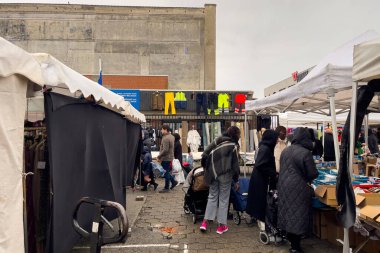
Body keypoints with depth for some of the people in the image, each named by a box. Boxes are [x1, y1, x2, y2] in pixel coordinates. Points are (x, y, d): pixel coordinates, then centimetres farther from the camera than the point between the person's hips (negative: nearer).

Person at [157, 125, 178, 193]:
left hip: (166, 158, -10)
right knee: (166, 172, 21)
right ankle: (173, 181, 27)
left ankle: (166, 188, 11)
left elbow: (165, 150, -27)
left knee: (166, 173, 1)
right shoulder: (171, 136, 11)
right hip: (169, 157, 10)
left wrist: (159, 156, -15)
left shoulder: (166, 138, -21)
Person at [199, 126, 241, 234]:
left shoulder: (217, 140, 6)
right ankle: (221, 225, 15)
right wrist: (236, 180, 2)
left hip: (212, 173, 4)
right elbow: (235, 165, -6)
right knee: (223, 199, 8)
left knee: (212, 196, 15)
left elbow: (204, 155, 4)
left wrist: (206, 168, 14)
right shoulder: (233, 145, -7)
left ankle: (205, 222, 12)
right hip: (225, 174, -4)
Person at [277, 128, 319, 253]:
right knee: (298, 215, 4)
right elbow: (313, 174, -12)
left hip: (284, 186, 6)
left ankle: (290, 239, 30)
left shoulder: (286, 150, 4)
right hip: (298, 188, -6)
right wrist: (307, 178, 8)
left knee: (288, 211, 16)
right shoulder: (305, 153, -16)